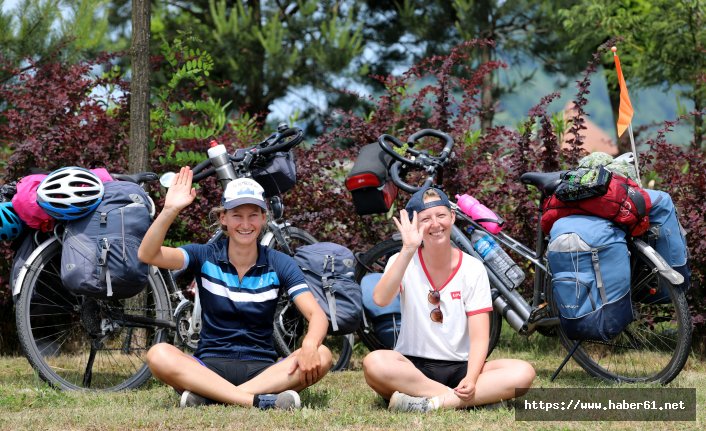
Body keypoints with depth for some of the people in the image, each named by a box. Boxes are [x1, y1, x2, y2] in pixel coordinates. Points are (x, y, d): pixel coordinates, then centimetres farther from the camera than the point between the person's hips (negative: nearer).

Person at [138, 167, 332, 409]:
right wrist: (170, 210, -27)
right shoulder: (205, 257, 3)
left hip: (263, 369, 1)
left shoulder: (279, 264, 3)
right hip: (211, 366, -1)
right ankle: (257, 401, -41)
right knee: (159, 355, -31)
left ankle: (208, 395, -35)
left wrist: (309, 346, -30)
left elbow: (317, 315, -8)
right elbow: (147, 255, -12)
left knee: (321, 356, -28)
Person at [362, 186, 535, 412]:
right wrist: (408, 250, -32)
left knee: (523, 372, -25)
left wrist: (471, 379, -25)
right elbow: (380, 299, -24)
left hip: (460, 368, 1)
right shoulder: (403, 262, -2)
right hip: (414, 366, -1)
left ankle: (432, 403, -32)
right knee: (374, 362, -35)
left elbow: (479, 337, -7)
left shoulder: (473, 268, 0)